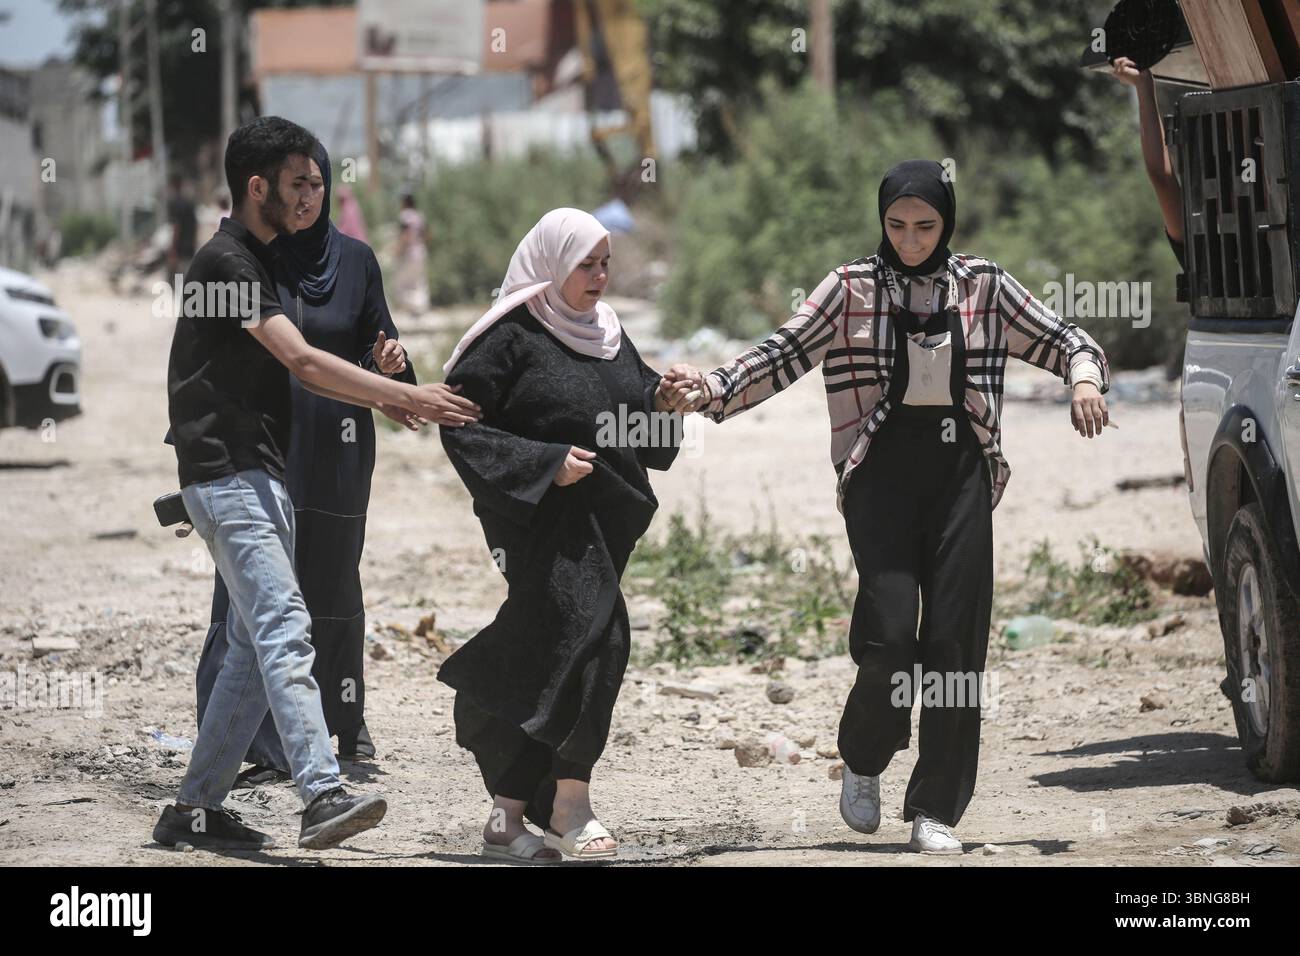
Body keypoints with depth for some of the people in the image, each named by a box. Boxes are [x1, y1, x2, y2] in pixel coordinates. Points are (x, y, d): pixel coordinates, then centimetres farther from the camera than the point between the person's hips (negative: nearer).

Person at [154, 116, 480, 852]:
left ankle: (196, 808, 12)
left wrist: (378, 399, 12)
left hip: (262, 475, 10)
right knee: (285, 627, -21)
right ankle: (323, 794, -31)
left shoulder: (258, 261, 19)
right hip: (227, 475, -10)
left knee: (257, 644, 9)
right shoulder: (226, 261, -12)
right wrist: (410, 396, -20)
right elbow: (301, 360, -20)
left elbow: (286, 370, 26)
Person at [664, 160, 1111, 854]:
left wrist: (1085, 379, -11)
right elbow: (786, 353, -2)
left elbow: (1058, 339, 11)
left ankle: (937, 810, 3)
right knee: (890, 633, -13)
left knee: (956, 639, -3)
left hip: (961, 467, 2)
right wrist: (711, 390, -16)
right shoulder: (852, 288, 4)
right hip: (883, 471, -2)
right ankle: (862, 761, 16)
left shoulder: (982, 286, 9)